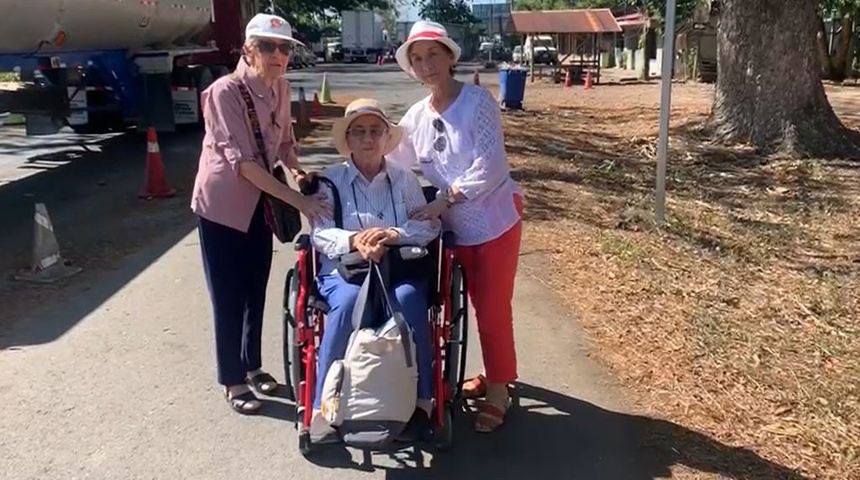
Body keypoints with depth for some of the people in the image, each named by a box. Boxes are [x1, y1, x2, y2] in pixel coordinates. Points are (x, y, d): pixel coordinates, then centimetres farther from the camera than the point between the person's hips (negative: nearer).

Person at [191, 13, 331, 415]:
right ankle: (232, 381, 18)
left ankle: (253, 366, 34)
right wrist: (299, 200, -34)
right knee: (228, 296, 2)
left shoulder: (280, 88, -3)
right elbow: (242, 161, -29)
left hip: (259, 203, 6)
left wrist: (297, 170, -9)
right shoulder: (224, 92, -22)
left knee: (256, 290, 15)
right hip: (222, 204, -6)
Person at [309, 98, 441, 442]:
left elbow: (432, 226, 4)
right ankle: (324, 406, -24)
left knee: (408, 300, -33)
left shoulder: (405, 178, 13)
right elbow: (319, 234, -2)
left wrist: (394, 234, -16)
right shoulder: (330, 180, 8)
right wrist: (355, 241, -23)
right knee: (349, 302, -35)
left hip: (400, 268, 1)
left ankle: (420, 399, -16)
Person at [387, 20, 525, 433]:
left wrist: (445, 199, -26)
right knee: (480, 305, 17)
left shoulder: (478, 101, -13)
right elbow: (392, 163, 9)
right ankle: (495, 374, 35)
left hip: (494, 218, -5)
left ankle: (498, 389, 17)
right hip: (456, 226, 5)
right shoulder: (415, 116, 4)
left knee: (493, 307, 1)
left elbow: (491, 167, -20)